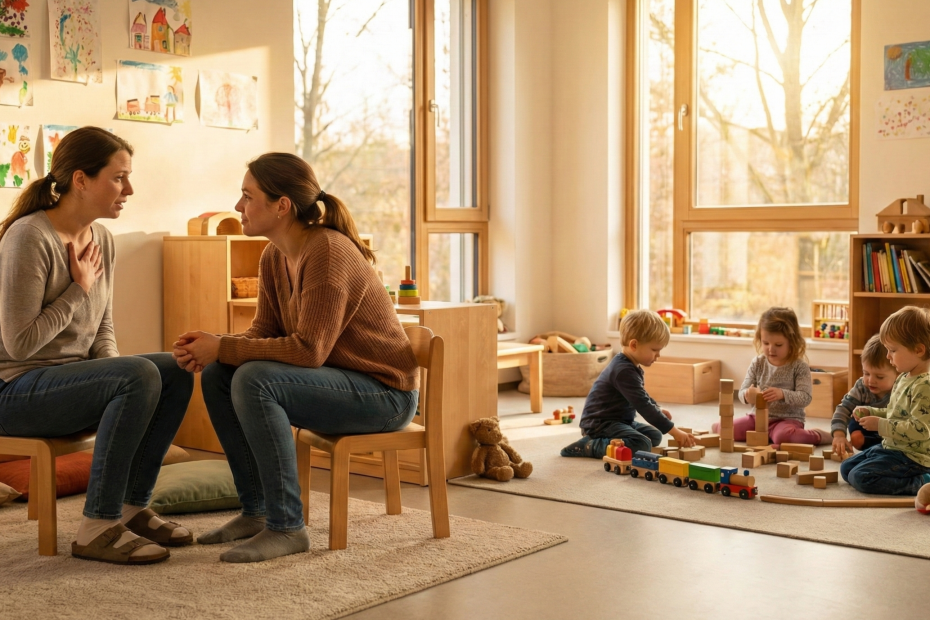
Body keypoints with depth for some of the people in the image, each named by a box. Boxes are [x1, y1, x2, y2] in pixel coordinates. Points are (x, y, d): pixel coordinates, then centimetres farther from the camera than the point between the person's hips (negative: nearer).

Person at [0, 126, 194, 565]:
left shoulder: (100, 239, 7)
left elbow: (102, 331, 13)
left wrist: (114, 379, -5)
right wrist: (80, 290, -15)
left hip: (69, 379, 8)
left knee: (176, 372, -6)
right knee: (140, 375, -27)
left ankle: (131, 507, 0)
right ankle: (98, 528, -21)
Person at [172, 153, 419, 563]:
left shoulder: (328, 252, -24)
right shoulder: (274, 257, 3)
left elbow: (308, 350, -29)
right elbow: (265, 331, 5)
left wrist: (222, 349, -23)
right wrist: (211, 349, -14)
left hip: (383, 392, -9)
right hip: (335, 381, 9)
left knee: (254, 381, -28)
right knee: (217, 375, 0)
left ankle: (286, 527, -19)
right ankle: (256, 511, 7)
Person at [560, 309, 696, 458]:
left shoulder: (631, 366, 9)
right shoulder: (624, 371, -24)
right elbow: (643, 406, -28)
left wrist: (657, 409, 35)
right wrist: (675, 432, -26)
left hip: (618, 420, 11)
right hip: (600, 423, -11)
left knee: (655, 436, 12)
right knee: (642, 445, -28)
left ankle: (608, 440, 8)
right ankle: (589, 446, -17)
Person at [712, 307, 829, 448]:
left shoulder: (799, 367, -6)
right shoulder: (757, 363, 3)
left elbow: (805, 397, -14)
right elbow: (742, 392, 2)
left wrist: (783, 394, -32)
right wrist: (747, 395, -23)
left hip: (788, 419, -3)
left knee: (783, 436, -37)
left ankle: (816, 436, -7)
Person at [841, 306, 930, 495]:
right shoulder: (903, 379, 8)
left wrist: (880, 425, -24)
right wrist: (870, 412, 7)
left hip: (911, 457, -11)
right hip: (890, 447, 11)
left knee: (860, 477, -21)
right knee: (846, 468, 14)